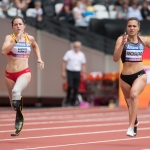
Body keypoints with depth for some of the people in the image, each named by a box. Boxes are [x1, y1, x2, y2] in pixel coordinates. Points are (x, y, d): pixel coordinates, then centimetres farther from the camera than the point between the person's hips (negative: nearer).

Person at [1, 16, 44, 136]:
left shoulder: (29, 38, 3)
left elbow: (35, 46, 28)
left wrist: (39, 59, 16)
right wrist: (16, 40, -25)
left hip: (24, 73, -1)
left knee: (16, 91, -34)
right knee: (13, 102, 15)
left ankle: (19, 117, -19)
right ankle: (18, 124, 42)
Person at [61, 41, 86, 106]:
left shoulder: (81, 55, 10)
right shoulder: (69, 53, 0)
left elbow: (83, 65, 15)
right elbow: (64, 62, 1)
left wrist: (84, 74, 9)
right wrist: (63, 72, -7)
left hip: (77, 72, 3)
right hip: (70, 72, -3)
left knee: (76, 88, 0)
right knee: (70, 86, -18)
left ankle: (73, 102, 9)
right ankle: (68, 101, -5)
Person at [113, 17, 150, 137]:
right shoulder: (121, 39, -5)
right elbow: (116, 58, -15)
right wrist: (122, 44, -27)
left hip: (140, 75, -1)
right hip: (125, 76, 1)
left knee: (134, 95, -29)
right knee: (129, 103, 16)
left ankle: (131, 126, -29)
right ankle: (135, 122, 46)